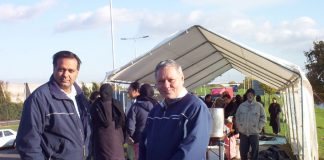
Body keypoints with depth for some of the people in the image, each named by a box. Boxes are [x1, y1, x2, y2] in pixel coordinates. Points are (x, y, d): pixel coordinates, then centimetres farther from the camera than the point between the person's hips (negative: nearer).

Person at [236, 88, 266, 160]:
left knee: (255, 151, 4)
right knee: (243, 151, 9)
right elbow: (237, 116, 11)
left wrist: (259, 127, -5)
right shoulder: (241, 105, 5)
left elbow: (263, 117, 2)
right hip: (243, 132, 2)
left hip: (254, 132, -2)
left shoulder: (259, 105, -1)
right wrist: (238, 126, 3)